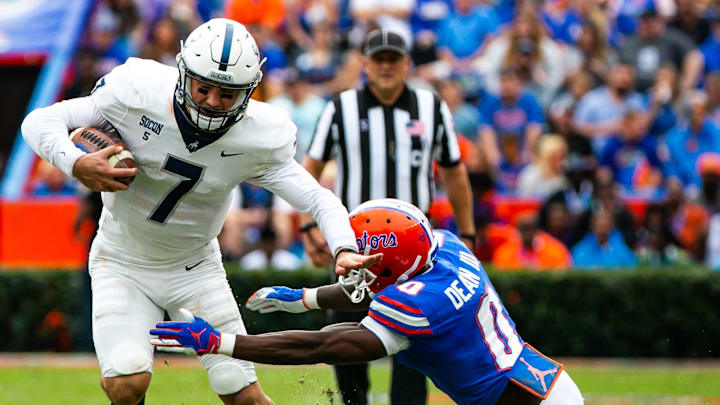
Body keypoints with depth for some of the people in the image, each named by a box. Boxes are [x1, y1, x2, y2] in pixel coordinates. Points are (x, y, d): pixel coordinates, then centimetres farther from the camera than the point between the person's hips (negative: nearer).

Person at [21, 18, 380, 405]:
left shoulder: (259, 138, -16)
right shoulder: (140, 94, -22)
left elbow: (319, 199, -12)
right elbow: (40, 121, -16)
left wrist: (343, 248, -32)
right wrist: (75, 163, -35)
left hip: (195, 268, 2)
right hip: (124, 267, -2)